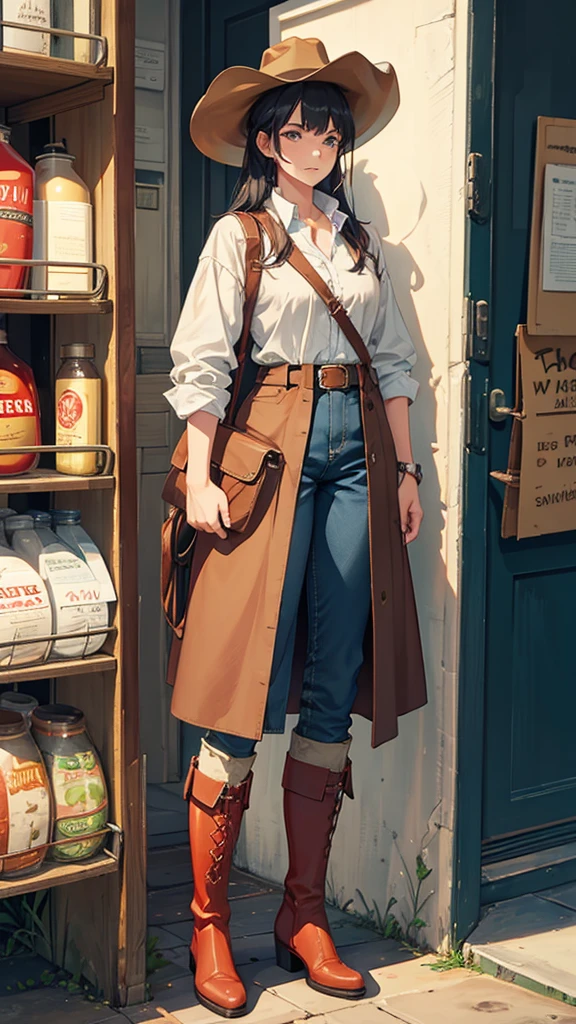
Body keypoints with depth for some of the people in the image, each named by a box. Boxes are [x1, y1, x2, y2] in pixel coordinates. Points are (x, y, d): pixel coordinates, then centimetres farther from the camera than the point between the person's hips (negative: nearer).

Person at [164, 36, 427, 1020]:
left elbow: (391, 362, 18)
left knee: (333, 691, 4)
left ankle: (304, 917, 15)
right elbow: (200, 364, -4)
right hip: (268, 447, -5)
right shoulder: (238, 236, 4)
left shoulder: (362, 240, 17)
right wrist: (200, 478, -13)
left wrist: (405, 469, 12)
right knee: (246, 692, -6)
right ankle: (209, 926, 6)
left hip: (356, 452, 5)